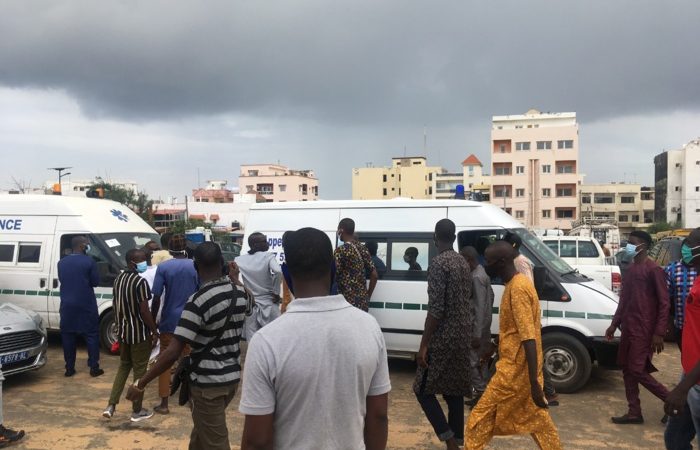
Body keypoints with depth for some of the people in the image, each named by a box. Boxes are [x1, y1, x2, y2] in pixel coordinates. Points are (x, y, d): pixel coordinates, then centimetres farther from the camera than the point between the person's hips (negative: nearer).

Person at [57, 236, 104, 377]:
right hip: (86, 305, -4)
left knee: (68, 337, 11)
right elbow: (95, 282, -6)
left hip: (67, 306, 4)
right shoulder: (89, 261, -11)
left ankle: (69, 368, 14)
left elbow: (61, 280, 13)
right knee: (92, 335, 4)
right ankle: (94, 368, 5)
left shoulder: (62, 262, 4)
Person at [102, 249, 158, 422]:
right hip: (139, 333, -7)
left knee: (124, 366, 21)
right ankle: (137, 411, 14)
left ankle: (111, 405, 16)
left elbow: (116, 305, 13)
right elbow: (145, 311, -19)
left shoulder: (118, 279, 6)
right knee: (139, 370, 4)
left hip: (123, 331, 8)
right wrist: (154, 331, -10)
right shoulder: (140, 282, -19)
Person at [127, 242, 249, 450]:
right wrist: (233, 277, 31)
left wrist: (141, 383, -17)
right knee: (201, 432, 27)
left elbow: (173, 352, -25)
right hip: (233, 376, 7)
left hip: (208, 382, -7)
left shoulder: (198, 300, -22)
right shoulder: (240, 293, -1)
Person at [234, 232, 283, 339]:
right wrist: (276, 292, -15)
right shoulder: (268, 257, -9)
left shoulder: (240, 260, 2)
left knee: (252, 339, 8)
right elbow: (278, 272, -26)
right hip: (268, 303, -3)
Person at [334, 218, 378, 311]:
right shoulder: (363, 249, 9)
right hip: (363, 300, 7)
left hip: (347, 301, -7)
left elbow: (335, 276, -13)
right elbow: (374, 275, 10)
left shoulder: (340, 250, -12)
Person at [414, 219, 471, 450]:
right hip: (462, 337, 8)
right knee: (454, 392, 14)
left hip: (442, 338, -8)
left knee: (423, 390, 3)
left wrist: (423, 344, -16)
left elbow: (435, 309, -20)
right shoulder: (464, 263, 11)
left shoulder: (438, 263, -15)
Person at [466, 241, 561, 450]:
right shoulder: (517, 283, 9)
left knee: (481, 418, 0)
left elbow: (529, 339, -26)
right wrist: (494, 348, 30)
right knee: (537, 419, 20)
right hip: (519, 367, 10)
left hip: (515, 369, -10)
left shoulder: (517, 288, -22)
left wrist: (534, 383, -26)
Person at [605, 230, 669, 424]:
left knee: (637, 370, -7)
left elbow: (663, 303, -13)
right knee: (627, 369, 10)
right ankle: (634, 412, 18)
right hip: (628, 328, 9)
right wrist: (614, 324, 19)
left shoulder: (653, 269, -12)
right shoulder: (631, 268, 13)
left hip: (643, 329, -9)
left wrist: (659, 333, -17)